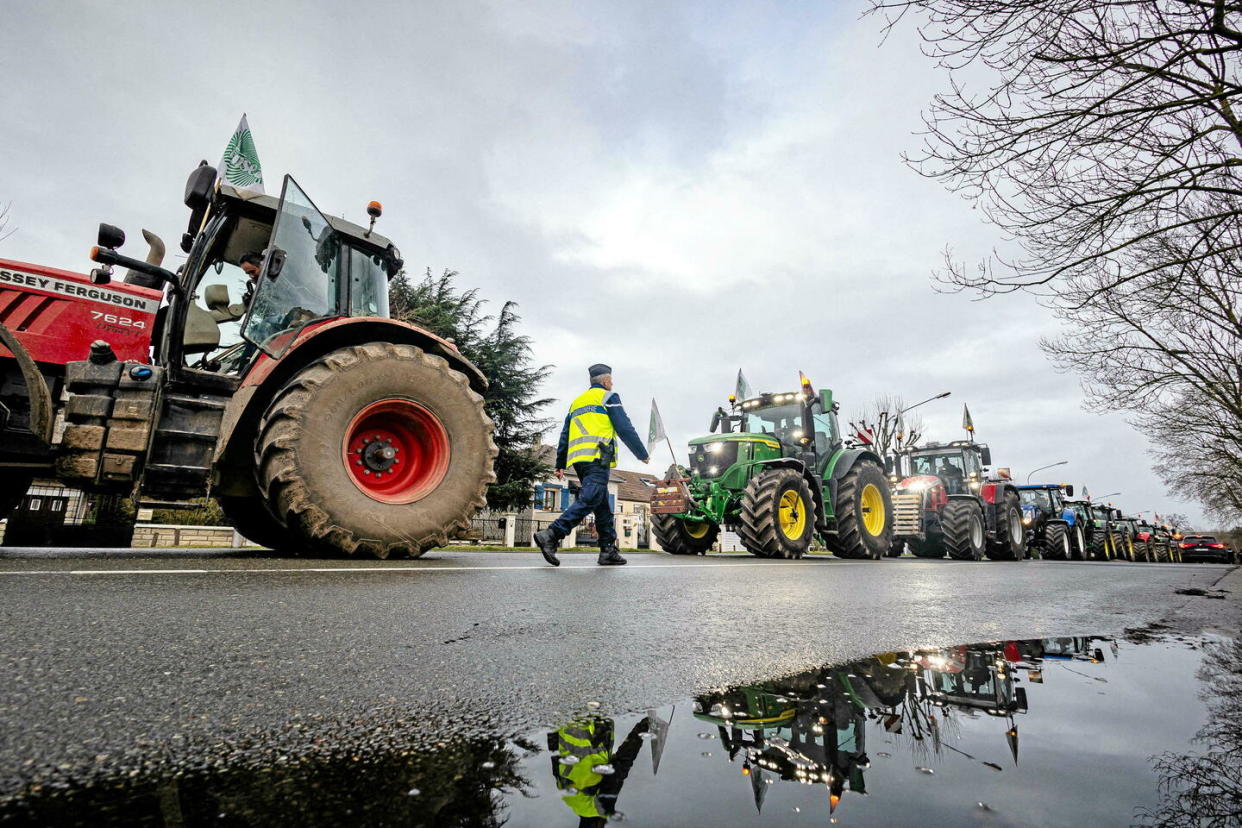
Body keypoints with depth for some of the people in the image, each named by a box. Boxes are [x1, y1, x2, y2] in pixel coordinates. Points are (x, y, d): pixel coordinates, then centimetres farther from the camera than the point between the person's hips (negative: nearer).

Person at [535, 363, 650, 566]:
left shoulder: (577, 401, 27)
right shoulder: (608, 397, 6)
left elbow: (564, 435, 23)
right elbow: (625, 429, -2)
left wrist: (560, 464, 23)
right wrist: (643, 454, 7)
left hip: (578, 458, 8)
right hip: (597, 457, -8)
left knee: (602, 505, 10)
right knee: (588, 501, -15)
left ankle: (608, 551, 7)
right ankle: (551, 536, -27)